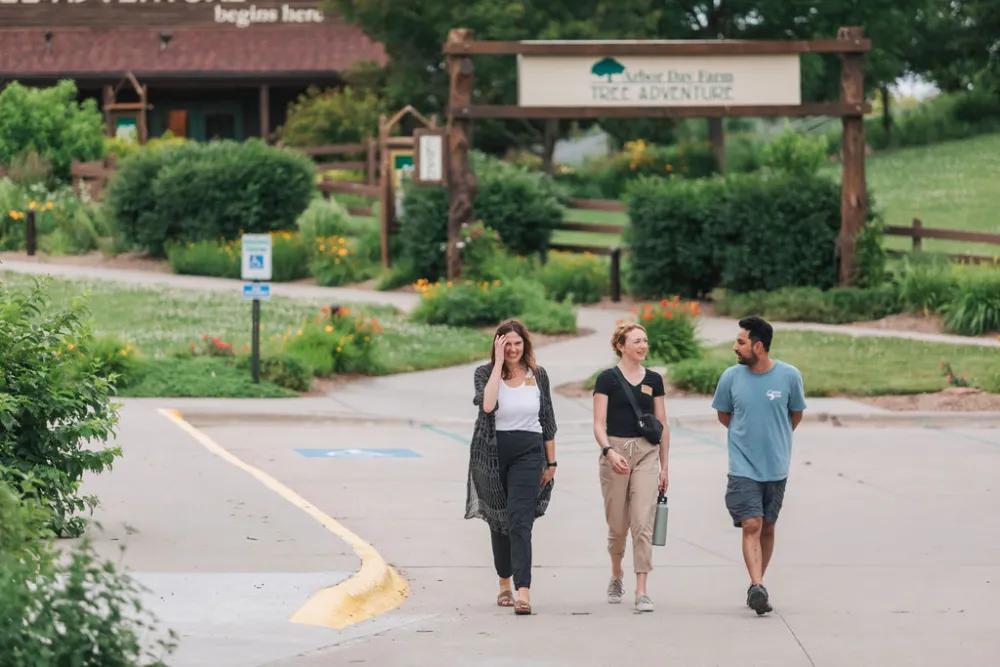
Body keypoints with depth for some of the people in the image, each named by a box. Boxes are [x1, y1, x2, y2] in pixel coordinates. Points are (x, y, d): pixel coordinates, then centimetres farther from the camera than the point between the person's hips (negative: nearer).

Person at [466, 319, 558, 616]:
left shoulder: (538, 375, 5)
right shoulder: (485, 372, -2)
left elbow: (547, 420, 12)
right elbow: (487, 404, -22)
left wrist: (551, 462, 11)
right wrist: (499, 363, -16)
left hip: (528, 453, -1)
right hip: (492, 454, 1)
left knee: (520, 522, -14)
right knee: (499, 522, 12)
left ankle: (523, 593, -24)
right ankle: (504, 584, 30)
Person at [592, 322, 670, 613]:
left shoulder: (654, 380, 9)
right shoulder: (607, 379, -1)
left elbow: (662, 426, 14)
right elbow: (599, 424, -6)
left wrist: (664, 466, 11)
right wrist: (609, 452, -23)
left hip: (647, 453, 2)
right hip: (615, 452, -2)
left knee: (643, 523, -10)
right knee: (617, 525, 8)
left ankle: (641, 591, -12)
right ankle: (616, 576, 34)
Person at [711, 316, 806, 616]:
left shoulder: (789, 376, -6)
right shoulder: (731, 376, -4)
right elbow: (723, 414, 13)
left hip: (776, 467, 1)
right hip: (743, 466, -1)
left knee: (767, 528, 9)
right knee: (751, 526, -13)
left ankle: (757, 586, 22)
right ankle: (757, 587, -21)